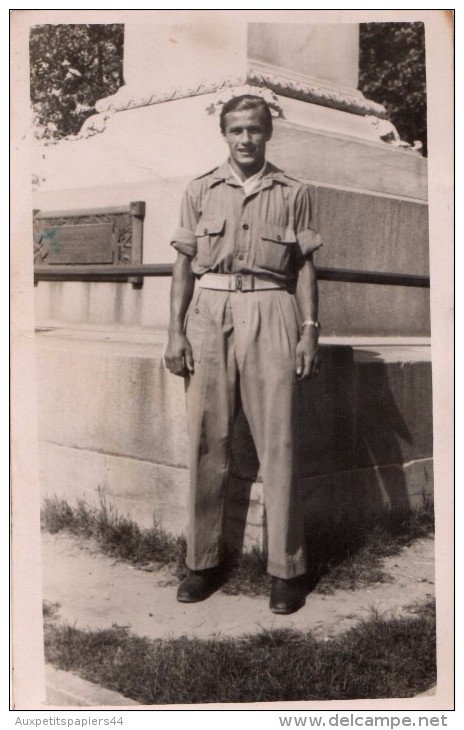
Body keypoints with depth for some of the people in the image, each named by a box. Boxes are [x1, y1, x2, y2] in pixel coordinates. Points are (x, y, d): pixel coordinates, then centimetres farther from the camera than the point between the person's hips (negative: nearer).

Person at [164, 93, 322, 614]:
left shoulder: (293, 193, 11)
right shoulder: (200, 191, 13)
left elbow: (305, 267, 9)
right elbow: (184, 263, 11)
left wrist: (310, 330, -1)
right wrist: (175, 331, 2)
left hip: (270, 315, -1)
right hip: (209, 312, 1)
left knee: (277, 441, -4)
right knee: (207, 440, 0)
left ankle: (286, 567, 4)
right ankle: (202, 561, 10)